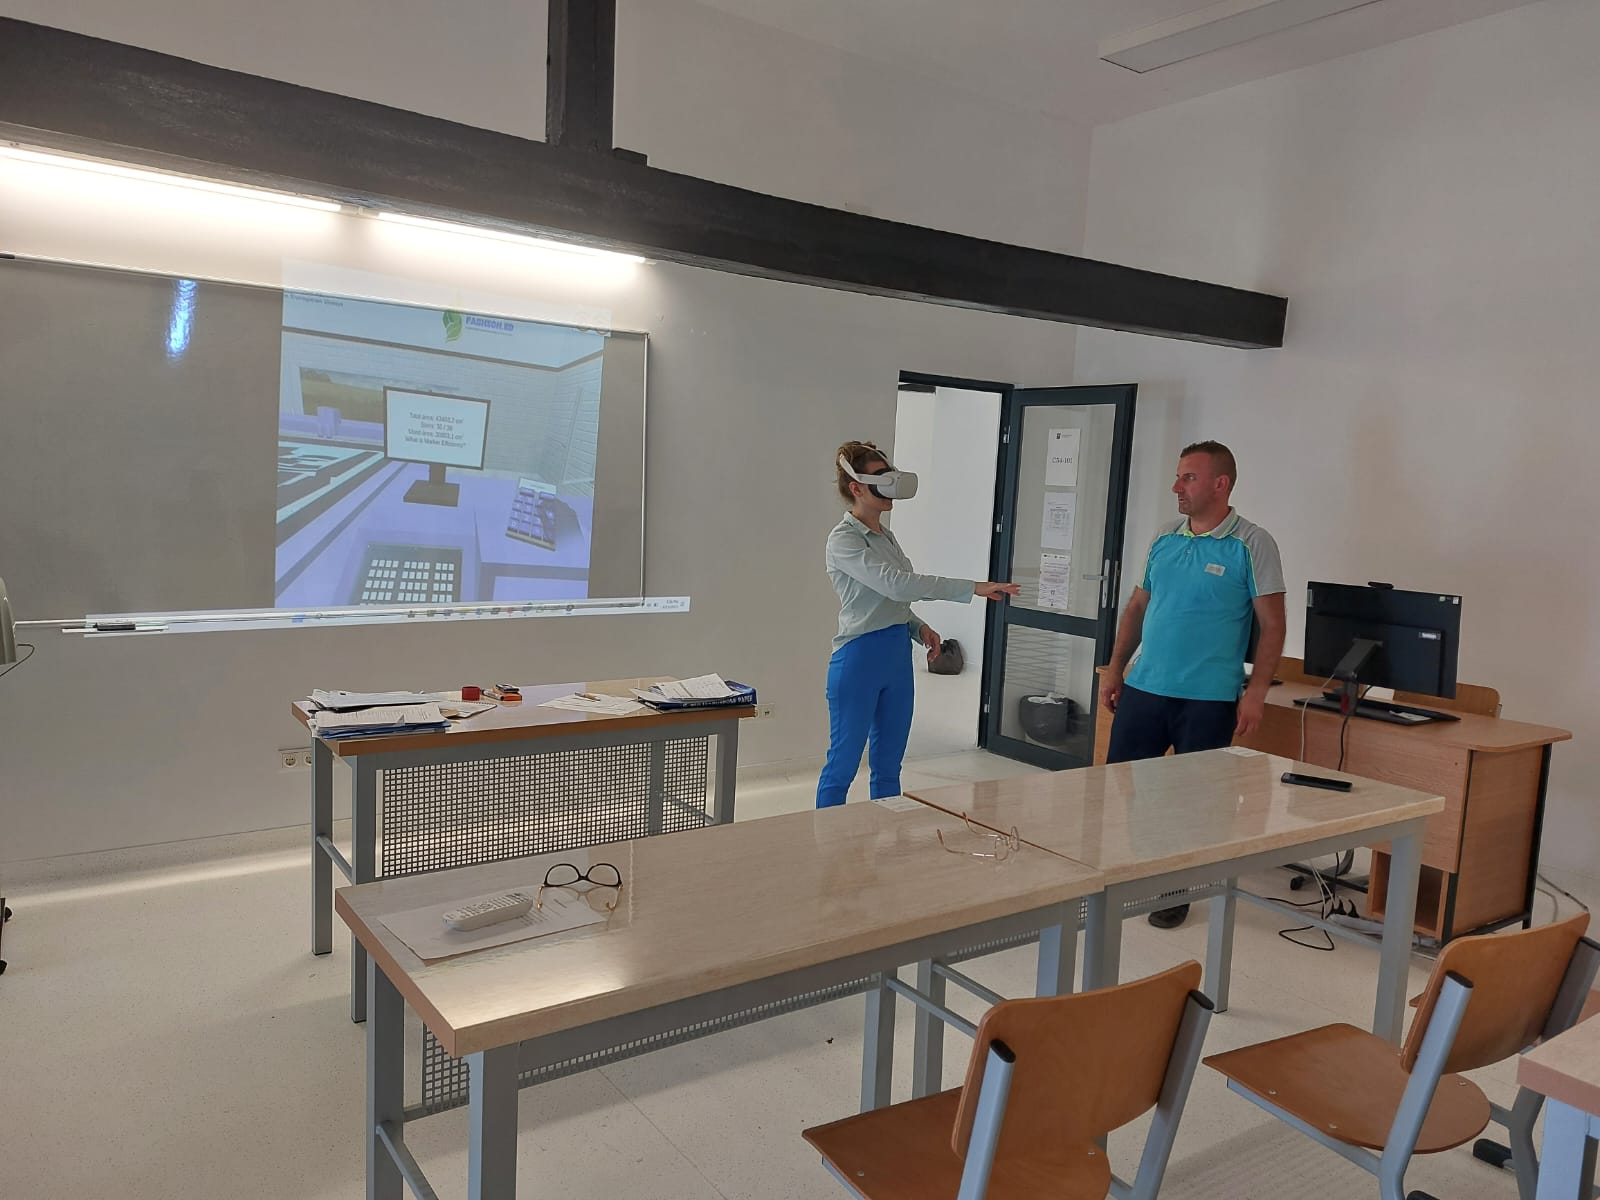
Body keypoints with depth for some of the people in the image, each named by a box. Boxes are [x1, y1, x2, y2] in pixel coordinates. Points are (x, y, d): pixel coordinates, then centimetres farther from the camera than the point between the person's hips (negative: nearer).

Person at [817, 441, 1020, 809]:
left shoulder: (885, 536, 13)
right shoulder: (843, 540, -14)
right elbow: (894, 584, -27)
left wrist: (918, 626, 2)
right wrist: (973, 588, -28)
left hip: (897, 658, 8)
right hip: (858, 659, -8)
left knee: (888, 767, 13)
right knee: (843, 765, 1)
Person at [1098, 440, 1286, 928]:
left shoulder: (1252, 545, -7)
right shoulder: (1163, 539, 9)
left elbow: (1272, 624, -7)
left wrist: (1256, 692, -13)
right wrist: (1115, 668, 11)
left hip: (1209, 699, -5)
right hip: (1143, 688, 5)